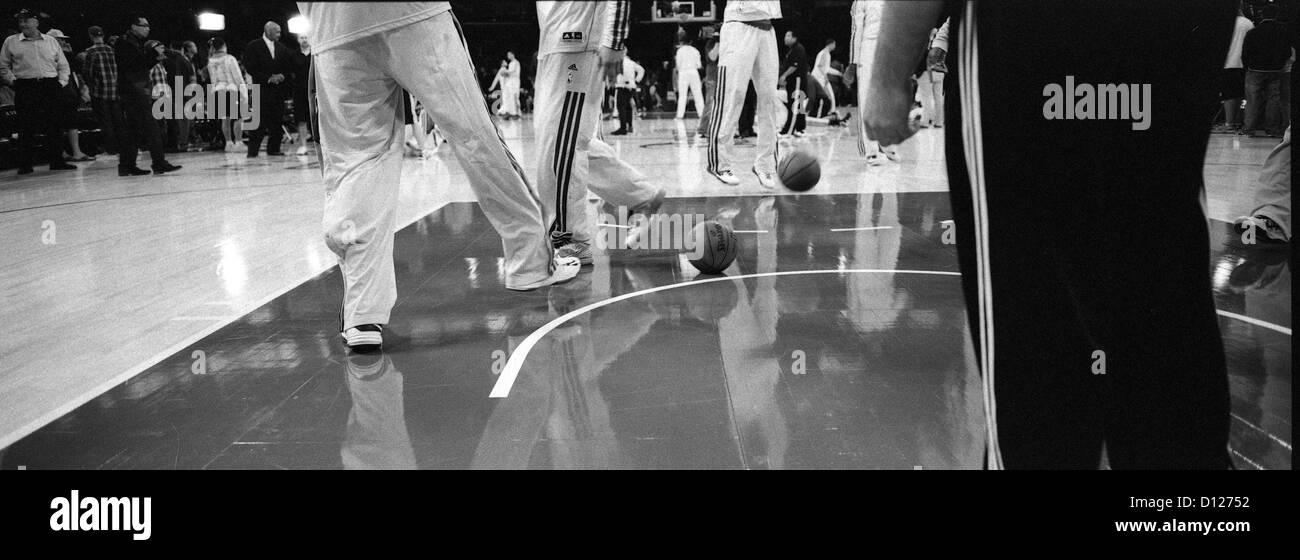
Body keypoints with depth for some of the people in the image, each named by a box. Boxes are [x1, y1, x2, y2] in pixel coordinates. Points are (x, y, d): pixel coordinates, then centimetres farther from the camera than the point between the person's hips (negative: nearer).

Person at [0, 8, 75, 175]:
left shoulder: (51, 41, 14)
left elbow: (63, 66, 18)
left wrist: (61, 82, 5)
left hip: (50, 86, 2)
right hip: (25, 88, -2)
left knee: (54, 126, -1)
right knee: (26, 127, -4)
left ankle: (56, 161, 5)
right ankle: (24, 164, 0)